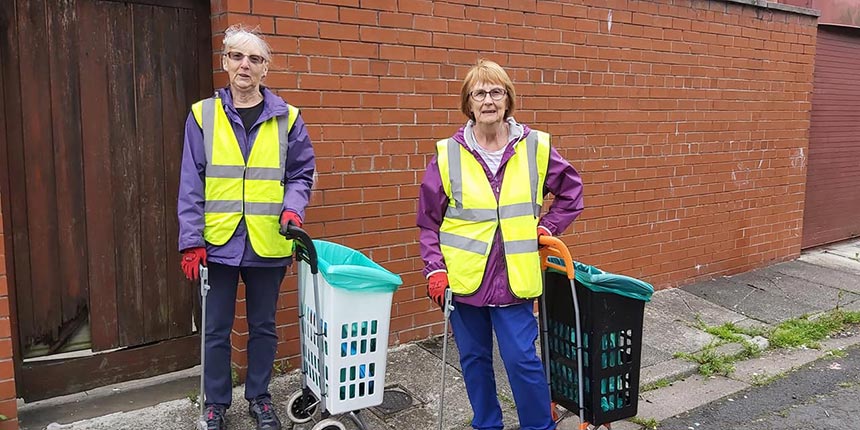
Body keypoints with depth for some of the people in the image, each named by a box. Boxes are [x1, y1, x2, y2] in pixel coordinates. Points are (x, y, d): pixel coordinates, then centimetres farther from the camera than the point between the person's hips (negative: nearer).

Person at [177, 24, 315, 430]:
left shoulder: (286, 118, 2)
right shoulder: (203, 115, 1)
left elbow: (302, 174, 7)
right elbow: (191, 184, -2)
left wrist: (292, 207, -13)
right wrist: (191, 241, -7)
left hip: (267, 244, 1)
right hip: (218, 242, 0)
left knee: (263, 327, 14)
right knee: (216, 330, 10)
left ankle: (259, 397, 32)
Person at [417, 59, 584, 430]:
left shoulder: (535, 148, -2)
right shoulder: (448, 154, -4)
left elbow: (571, 190, 14)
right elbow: (429, 220, 1)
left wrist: (548, 226, 4)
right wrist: (435, 270, -6)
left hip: (513, 278, -1)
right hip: (463, 277, 1)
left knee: (522, 358, 1)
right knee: (474, 359, 14)